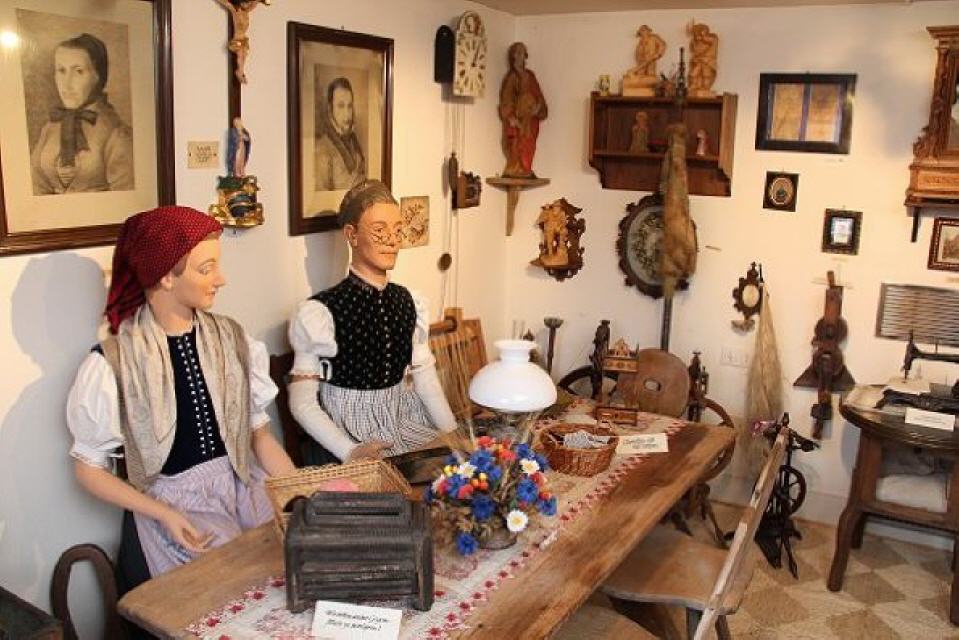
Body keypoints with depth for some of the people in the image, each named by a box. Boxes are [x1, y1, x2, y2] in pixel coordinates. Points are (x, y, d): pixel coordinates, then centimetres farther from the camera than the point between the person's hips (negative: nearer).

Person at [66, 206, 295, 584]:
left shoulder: (231, 339, 3)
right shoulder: (113, 363, -9)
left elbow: (259, 433, 6)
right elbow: (89, 468, -1)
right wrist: (165, 514, -14)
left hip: (244, 484, 4)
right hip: (173, 501, -4)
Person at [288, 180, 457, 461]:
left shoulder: (411, 303, 5)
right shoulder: (319, 312, -12)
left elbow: (425, 377, 9)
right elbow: (302, 401, -11)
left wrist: (454, 434, -4)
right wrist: (351, 451, -22)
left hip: (406, 422, 6)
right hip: (352, 432, -6)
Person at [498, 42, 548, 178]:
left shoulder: (530, 75, 15)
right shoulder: (511, 76, -4)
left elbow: (537, 94, 15)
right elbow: (506, 98, -9)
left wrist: (538, 106, -6)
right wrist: (511, 117, -18)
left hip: (530, 117, 6)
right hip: (517, 117, -6)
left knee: (529, 145, 5)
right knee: (517, 144, -10)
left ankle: (526, 171, 9)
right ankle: (515, 171, -5)